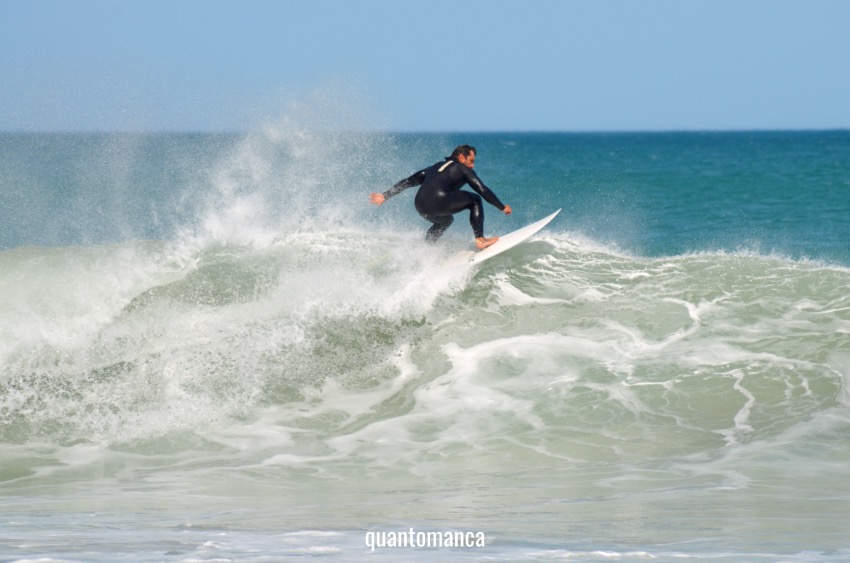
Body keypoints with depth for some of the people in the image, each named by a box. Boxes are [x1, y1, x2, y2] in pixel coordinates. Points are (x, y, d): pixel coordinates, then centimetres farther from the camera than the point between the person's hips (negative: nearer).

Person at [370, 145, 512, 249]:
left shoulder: (436, 167, 33)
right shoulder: (463, 169, 16)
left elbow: (408, 181, 31)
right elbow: (483, 190, 10)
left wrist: (385, 196, 32)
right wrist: (502, 207, 18)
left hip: (421, 207, 7)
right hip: (440, 200, -7)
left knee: (445, 220, 36)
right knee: (475, 200, 13)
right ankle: (480, 240, 3)